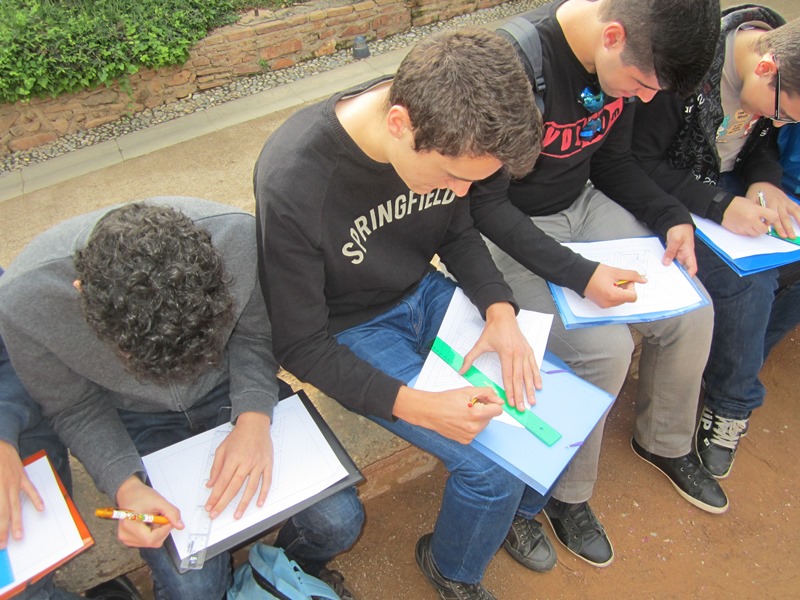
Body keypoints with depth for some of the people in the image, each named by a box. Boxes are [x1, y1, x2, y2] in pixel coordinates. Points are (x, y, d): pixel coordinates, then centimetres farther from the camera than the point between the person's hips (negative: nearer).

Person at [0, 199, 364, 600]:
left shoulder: (239, 237, -30)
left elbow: (253, 335, -9)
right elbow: (73, 409, -11)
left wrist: (254, 417, -24)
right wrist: (125, 486, -26)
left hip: (229, 389, 1)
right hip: (135, 420, 0)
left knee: (337, 521, -10)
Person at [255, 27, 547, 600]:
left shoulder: (443, 135, -17)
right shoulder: (292, 184, -32)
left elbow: (459, 232, 3)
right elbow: (301, 346, -21)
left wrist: (501, 309, -14)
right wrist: (416, 406, -30)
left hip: (423, 292, 6)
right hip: (352, 332, -5)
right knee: (496, 464, -15)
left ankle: (513, 509, 29)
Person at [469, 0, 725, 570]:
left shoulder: (626, 58, -6)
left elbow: (612, 160, 10)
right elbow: (485, 204, -24)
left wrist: (674, 218, -5)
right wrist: (579, 275, -31)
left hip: (584, 203, 7)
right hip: (514, 227, -7)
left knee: (692, 311, -1)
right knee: (605, 346, -22)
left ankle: (665, 442, 27)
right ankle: (566, 495, 5)